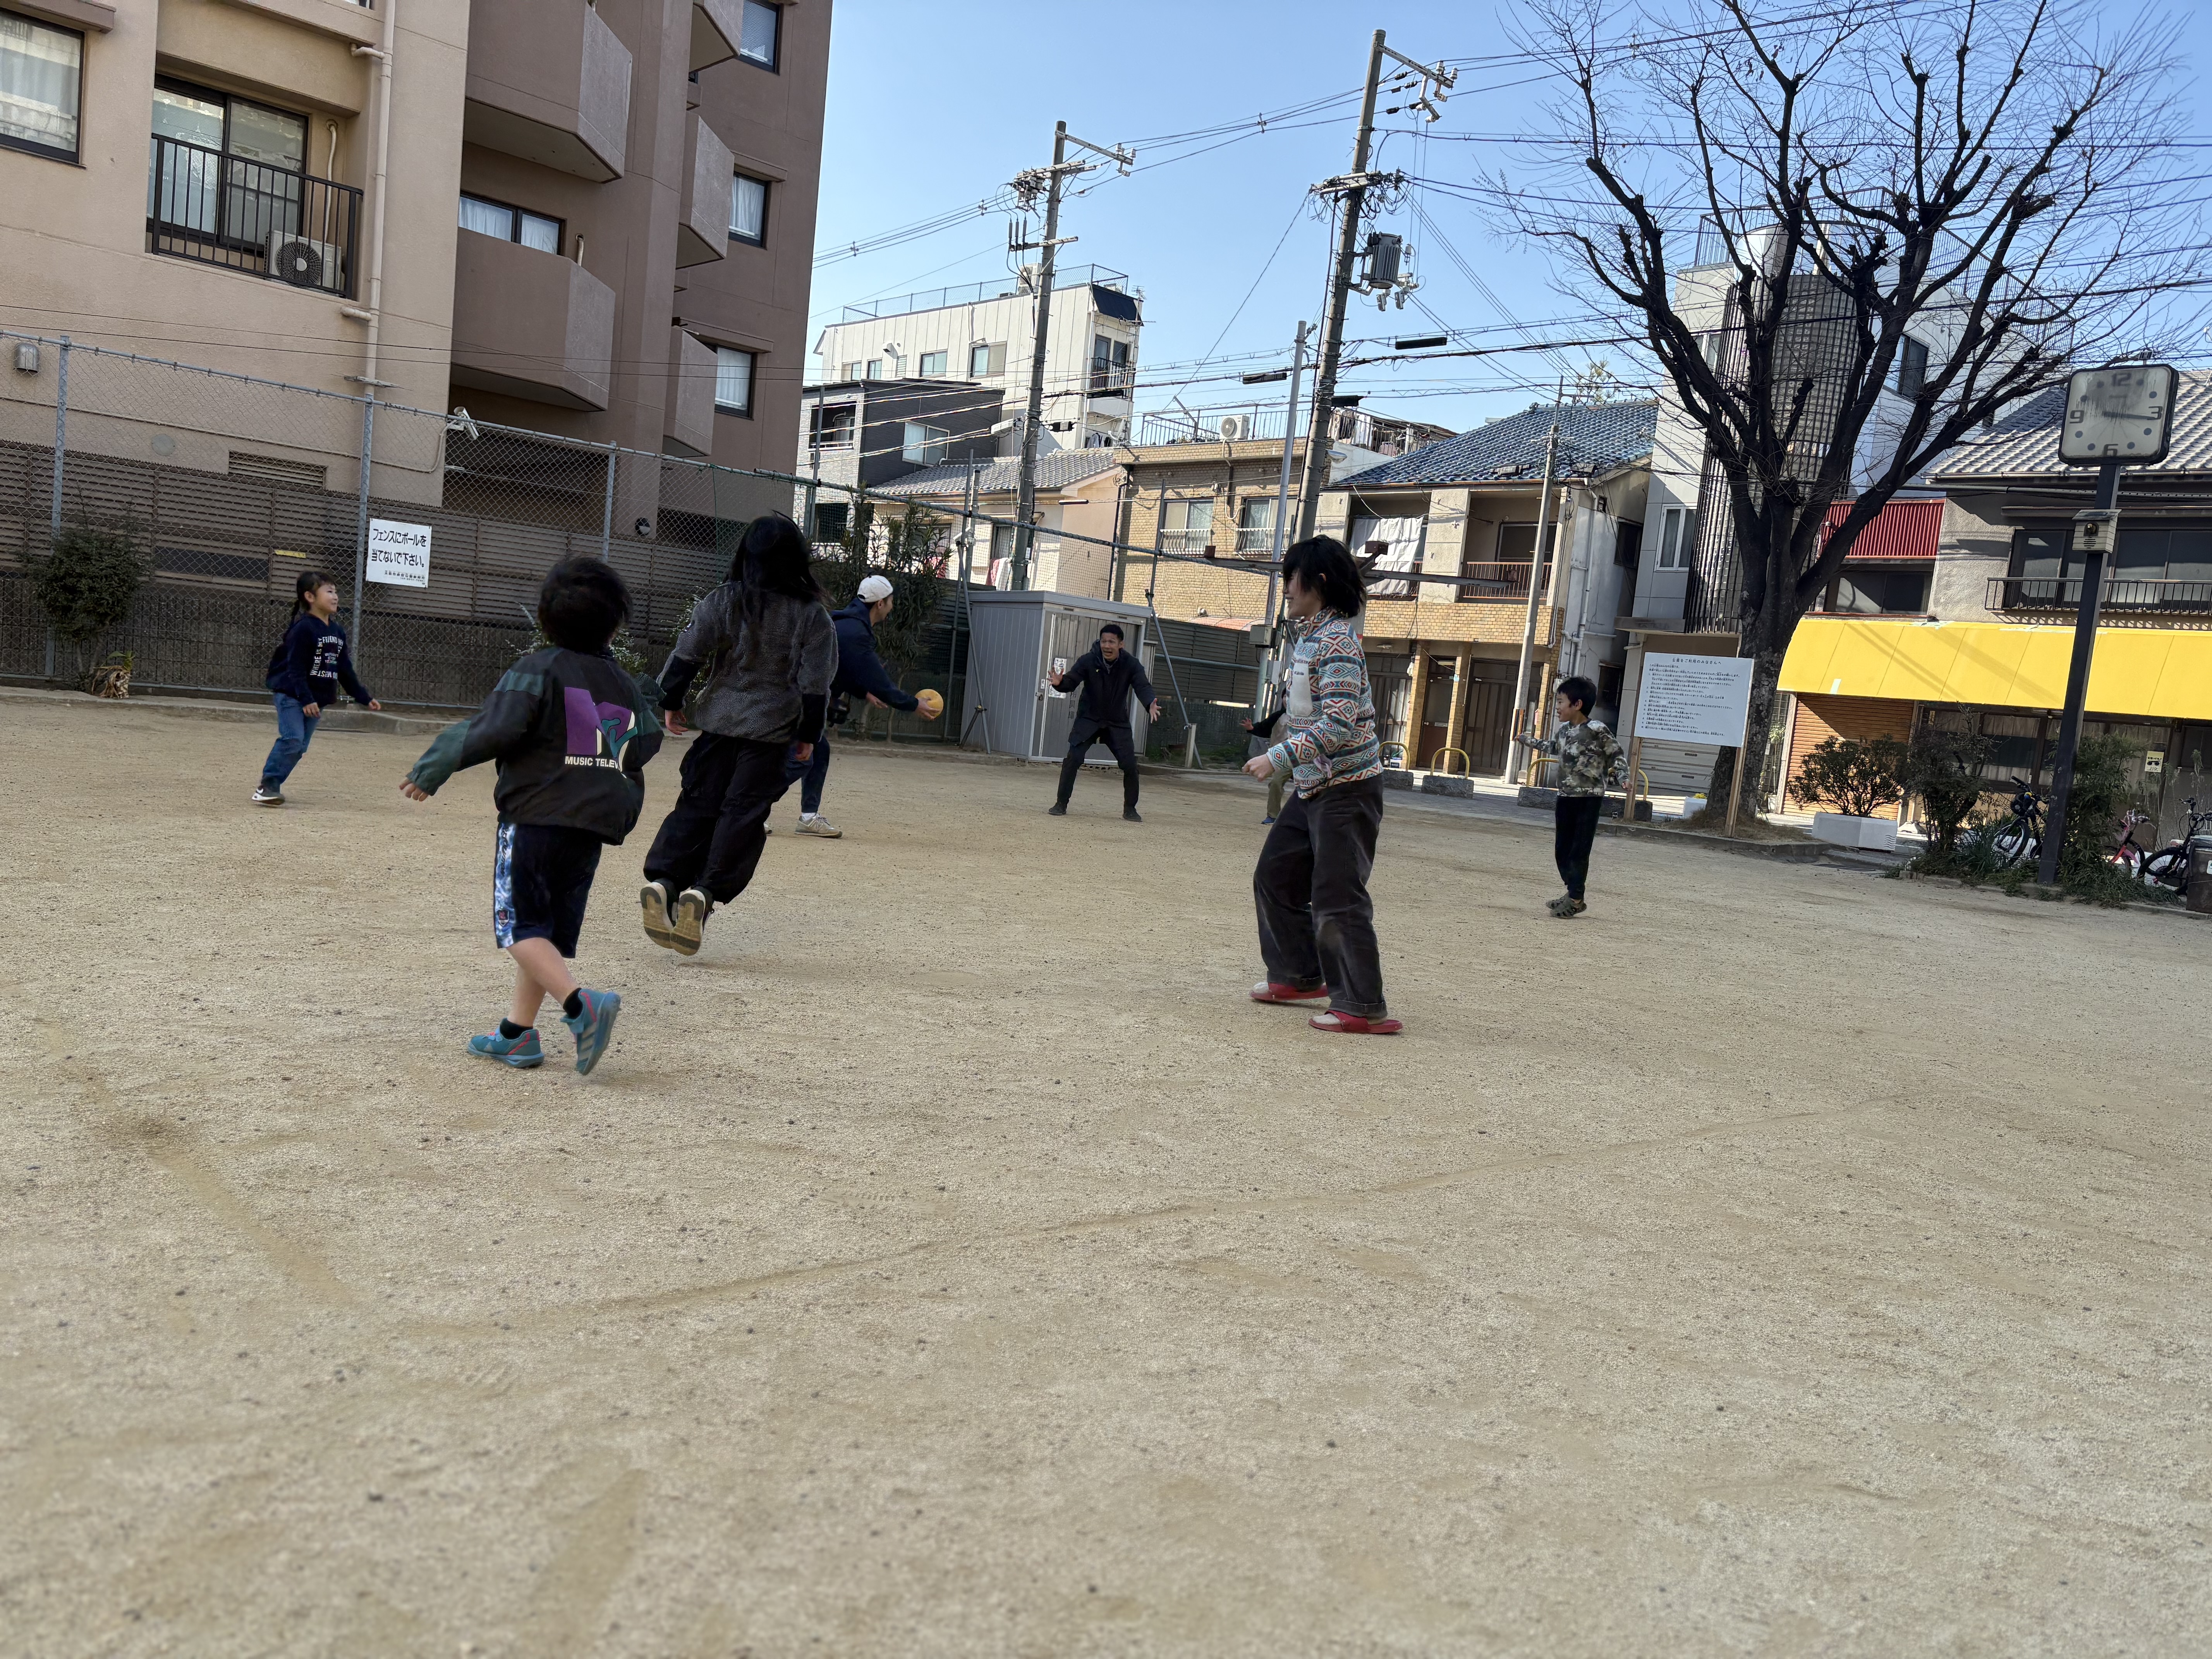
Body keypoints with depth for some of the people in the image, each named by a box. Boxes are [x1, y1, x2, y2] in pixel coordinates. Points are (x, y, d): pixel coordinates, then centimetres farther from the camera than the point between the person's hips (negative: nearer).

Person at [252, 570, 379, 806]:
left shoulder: (338, 632, 10)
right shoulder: (303, 629, -13)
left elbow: (345, 671, 16)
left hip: (315, 698, 8)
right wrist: (306, 700, -24)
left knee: (300, 746, 6)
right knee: (293, 739, -19)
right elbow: (295, 669, -18)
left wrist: (365, 698, 13)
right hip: (291, 694, -8)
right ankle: (268, 785, -12)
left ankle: (271, 783, 16)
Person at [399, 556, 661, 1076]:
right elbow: (646, 742, 17)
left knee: (520, 927, -2)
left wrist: (433, 767, -8)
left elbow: (493, 730, -15)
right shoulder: (623, 683, 10)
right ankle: (518, 1033, 17)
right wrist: (648, 702, 36)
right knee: (551, 929, 13)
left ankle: (582, 1004, -21)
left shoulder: (538, 671, -7)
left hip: (536, 816, -6)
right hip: (594, 826, 6)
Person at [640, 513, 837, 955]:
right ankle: (705, 892, -12)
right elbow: (815, 684, -3)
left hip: (719, 721, 2)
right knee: (744, 813, 1)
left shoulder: (721, 601, 0)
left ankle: (663, 881, -6)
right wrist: (809, 737, 5)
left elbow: (686, 654, -1)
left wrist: (672, 703, 11)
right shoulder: (812, 616, -3)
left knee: (698, 804, 9)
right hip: (773, 730, -2)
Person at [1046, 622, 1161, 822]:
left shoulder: (1131, 664, -11)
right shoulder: (1088, 661, -13)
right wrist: (1060, 683, -43)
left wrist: (1150, 704, -44)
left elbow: (1142, 686, -22)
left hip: (1118, 723, 1)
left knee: (1130, 765, -5)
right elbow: (1071, 682, -18)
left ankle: (1130, 809, 14)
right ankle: (1061, 804, -1)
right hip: (1088, 720, -1)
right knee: (1074, 758, -15)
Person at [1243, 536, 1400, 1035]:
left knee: (1337, 899, -8)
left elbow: (1338, 724, -27)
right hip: (1312, 787, 10)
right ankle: (1300, 976, 31)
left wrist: (1278, 759, -26)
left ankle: (1364, 1008, -1)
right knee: (1275, 876, 17)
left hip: (1347, 790, -10)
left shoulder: (1336, 642, -18)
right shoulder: (1309, 637, 12)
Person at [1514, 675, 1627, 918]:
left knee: (1579, 850, -4)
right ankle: (1573, 894, 20)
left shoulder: (1597, 730, -13)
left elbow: (1617, 754, -5)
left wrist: (1622, 775, -21)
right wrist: (1527, 741, 40)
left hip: (1589, 798, -7)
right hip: (1566, 797, 7)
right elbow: (1552, 747, 31)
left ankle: (1575, 899, 3)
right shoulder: (1564, 730, 9)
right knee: (1562, 850, 8)